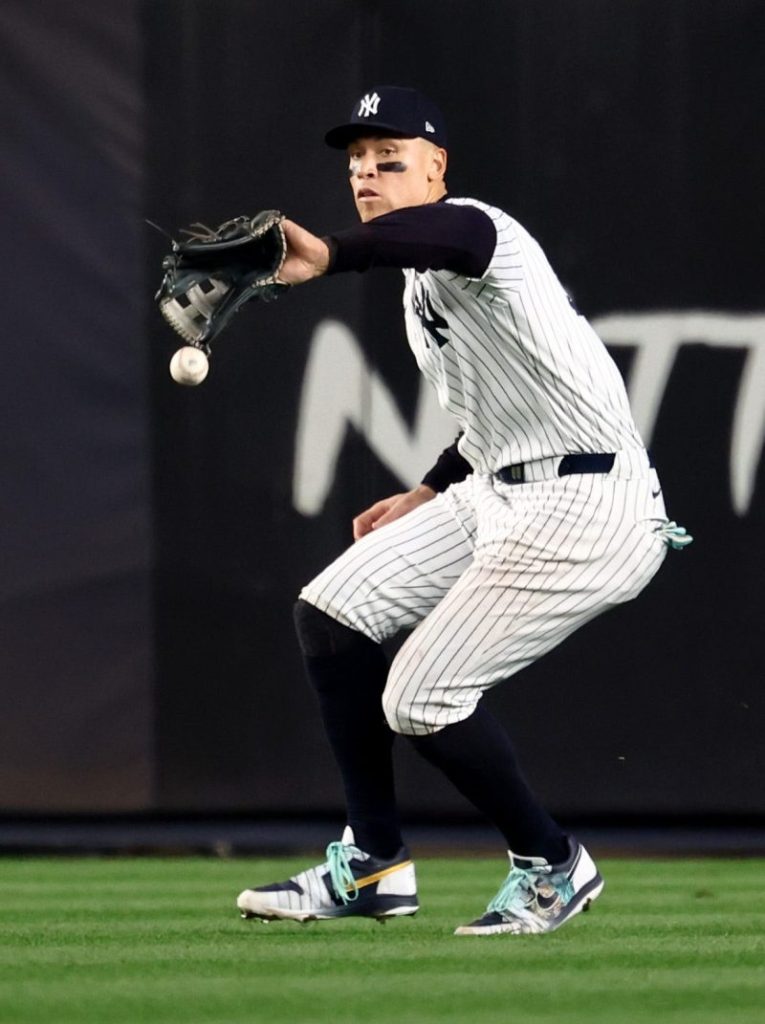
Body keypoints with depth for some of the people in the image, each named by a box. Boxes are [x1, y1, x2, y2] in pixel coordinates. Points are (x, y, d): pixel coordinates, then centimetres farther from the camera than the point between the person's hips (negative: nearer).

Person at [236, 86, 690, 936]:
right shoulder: (421, 279, 17)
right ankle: (374, 865, 16)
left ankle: (552, 866, 12)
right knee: (330, 611, 8)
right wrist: (431, 494, 22)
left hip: (582, 512, -10)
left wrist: (329, 257, -58)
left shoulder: (472, 234, -15)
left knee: (420, 698, -10)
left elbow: (459, 235, -44)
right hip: (497, 494, 10)